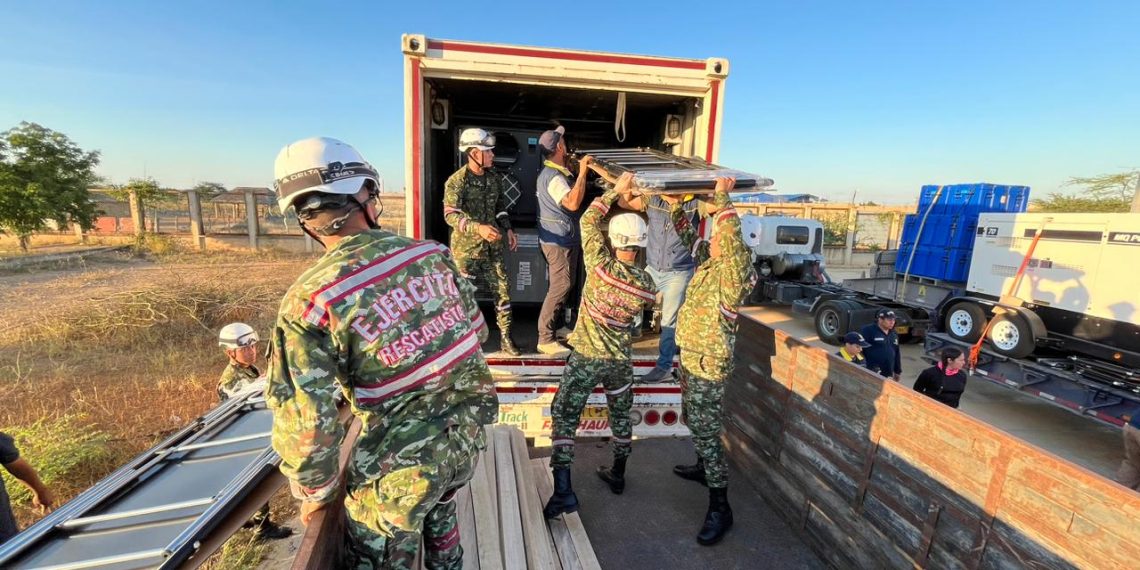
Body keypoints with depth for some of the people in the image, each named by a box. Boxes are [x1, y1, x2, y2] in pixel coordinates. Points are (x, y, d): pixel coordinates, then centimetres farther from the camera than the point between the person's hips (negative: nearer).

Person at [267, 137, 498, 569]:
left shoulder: (312, 299, -20)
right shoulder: (432, 252, -7)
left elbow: (304, 423, -18)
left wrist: (315, 492, 2)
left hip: (400, 464, -5)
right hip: (467, 433, 5)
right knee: (440, 514, 34)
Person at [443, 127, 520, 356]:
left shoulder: (494, 179, 7)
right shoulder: (456, 181, -12)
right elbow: (450, 215, -19)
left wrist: (508, 229, 5)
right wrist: (478, 228, -32)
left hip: (492, 245, 5)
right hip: (466, 246, -5)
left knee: (502, 288, 3)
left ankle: (506, 338, 13)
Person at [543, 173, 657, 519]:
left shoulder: (602, 266, -18)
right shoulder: (647, 283, -5)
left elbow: (588, 221, -7)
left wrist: (617, 190, 1)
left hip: (587, 356, -4)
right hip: (621, 359, 5)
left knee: (565, 415, 2)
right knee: (620, 414, 21)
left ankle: (563, 490, -3)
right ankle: (618, 475, 38)